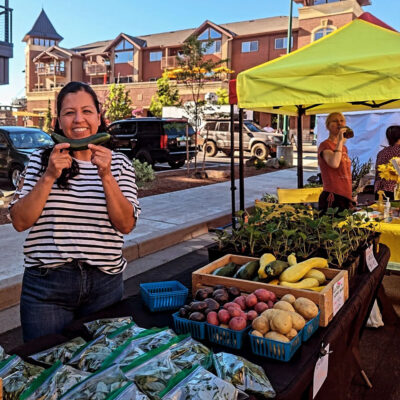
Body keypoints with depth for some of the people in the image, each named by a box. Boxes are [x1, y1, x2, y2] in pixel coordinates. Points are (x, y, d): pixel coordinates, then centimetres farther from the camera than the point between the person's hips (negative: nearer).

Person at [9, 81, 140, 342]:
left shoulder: (119, 164, 1)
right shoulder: (40, 160, 2)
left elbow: (126, 225, -8)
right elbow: (20, 222, -5)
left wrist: (106, 176, -19)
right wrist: (49, 176, -16)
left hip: (105, 285, 1)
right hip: (46, 284, 0)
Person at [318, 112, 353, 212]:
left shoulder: (344, 147, 19)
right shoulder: (325, 145, -5)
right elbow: (334, 163, -26)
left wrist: (350, 199, 20)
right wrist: (340, 141, -17)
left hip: (345, 197, 8)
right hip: (332, 197, -8)